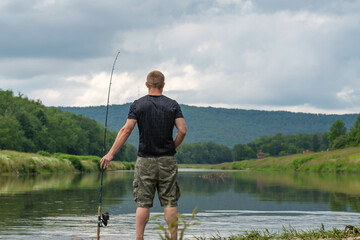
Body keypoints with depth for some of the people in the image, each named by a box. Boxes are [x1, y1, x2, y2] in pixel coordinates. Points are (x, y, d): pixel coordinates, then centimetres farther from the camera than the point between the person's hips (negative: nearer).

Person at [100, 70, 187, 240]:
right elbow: (182, 131, -6)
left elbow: (126, 130, -7)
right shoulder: (172, 105, 1)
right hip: (167, 161, 1)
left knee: (143, 203, 3)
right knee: (170, 203, 4)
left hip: (145, 161, 0)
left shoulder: (138, 105, -1)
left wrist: (111, 153, -4)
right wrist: (172, 148, 11)